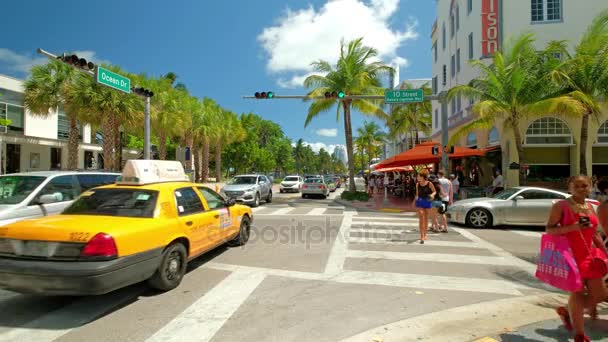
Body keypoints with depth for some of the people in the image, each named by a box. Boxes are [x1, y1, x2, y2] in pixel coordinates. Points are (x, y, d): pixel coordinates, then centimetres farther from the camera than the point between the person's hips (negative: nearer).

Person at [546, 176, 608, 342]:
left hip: (589, 255, 7)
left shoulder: (590, 207, 11)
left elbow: (594, 234, 20)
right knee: (578, 293, -1)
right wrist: (572, 228, -24)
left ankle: (566, 311, 33)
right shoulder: (561, 205, -9)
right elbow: (549, 229, -11)